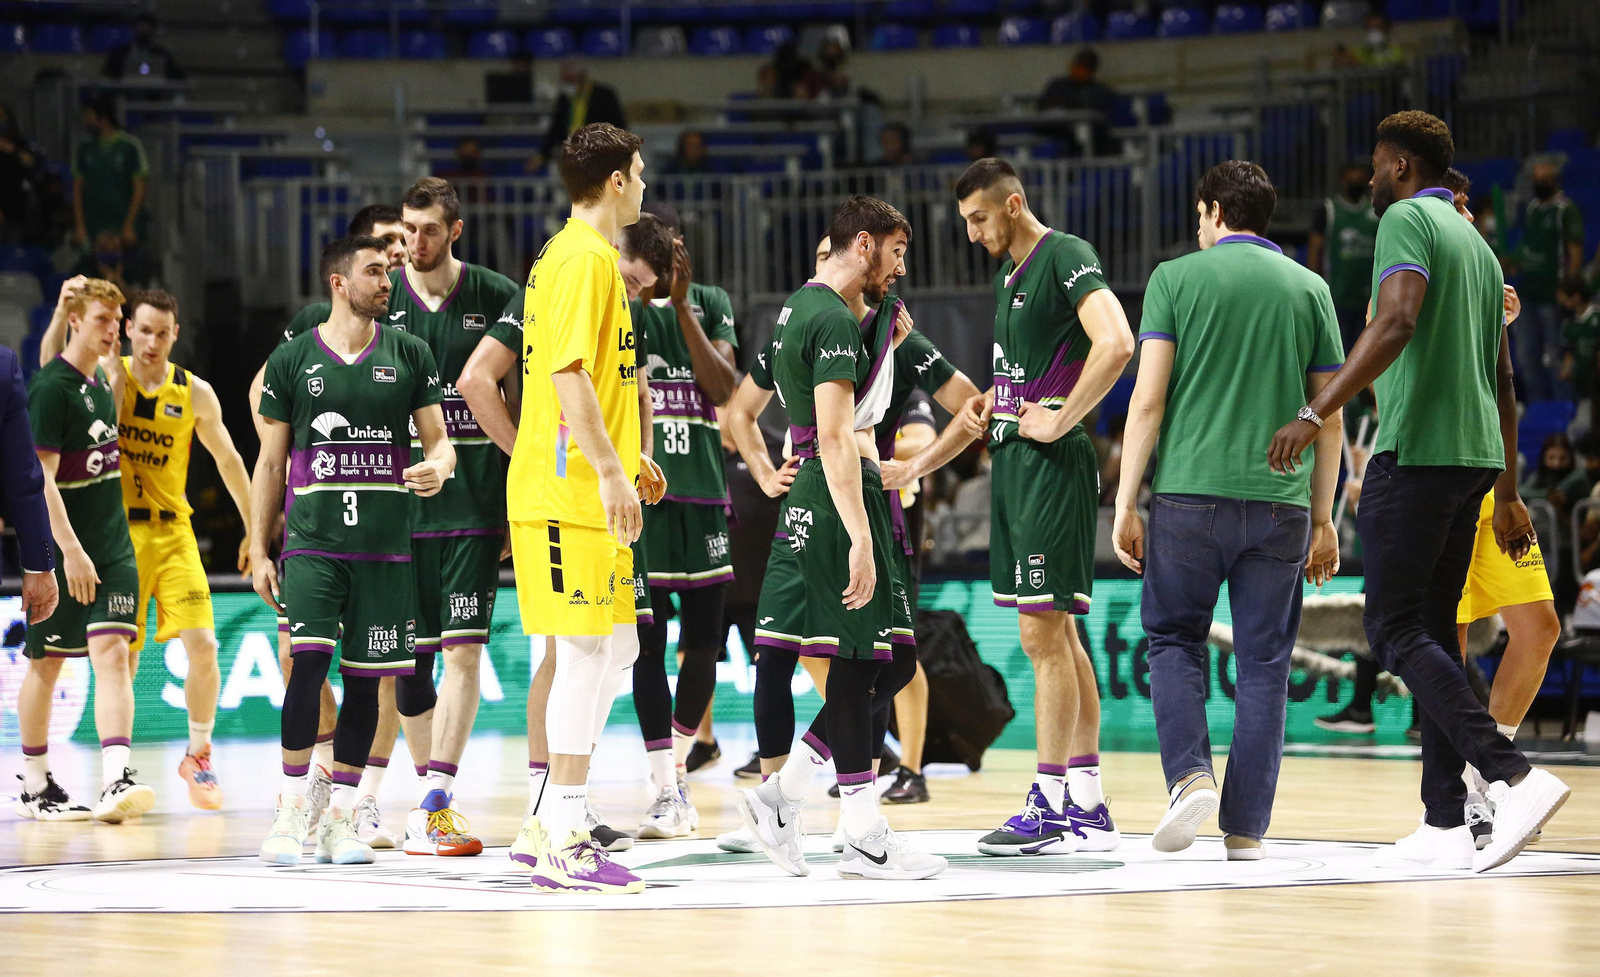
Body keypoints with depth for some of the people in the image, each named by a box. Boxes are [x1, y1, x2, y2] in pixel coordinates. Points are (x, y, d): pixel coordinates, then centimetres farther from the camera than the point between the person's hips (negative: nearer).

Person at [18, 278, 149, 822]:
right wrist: (70, 551, -23)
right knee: (45, 665, 6)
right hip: (62, 552, -6)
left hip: (112, 548, 6)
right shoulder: (50, 387, -13)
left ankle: (116, 782, -19)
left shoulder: (101, 381, 10)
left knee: (113, 653, -9)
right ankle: (35, 787, 19)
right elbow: (42, 478, -19)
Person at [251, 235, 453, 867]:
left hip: (385, 546, 2)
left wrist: (438, 468, -16)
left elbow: (439, 439, 8)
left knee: (365, 677, 3)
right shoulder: (292, 360, 4)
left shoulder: (408, 355, 7)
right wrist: (258, 550, 4)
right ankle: (292, 811, -6)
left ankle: (339, 819, 12)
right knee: (308, 663, -16)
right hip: (312, 542, -2)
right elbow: (270, 463, 8)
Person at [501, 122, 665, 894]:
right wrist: (610, 469, -23)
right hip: (571, 492, -10)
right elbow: (567, 373, -21)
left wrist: (626, 458, 28)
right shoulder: (585, 259, -12)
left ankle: (547, 826, 15)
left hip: (582, 489, 10)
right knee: (587, 651, -8)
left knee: (615, 647, 12)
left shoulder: (573, 255, 19)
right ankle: (562, 845, -6)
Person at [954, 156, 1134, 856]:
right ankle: (1088, 806, 14)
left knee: (1042, 635, -9)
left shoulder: (1066, 257, -12)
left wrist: (1060, 422, -22)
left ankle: (1052, 806, -7)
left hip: (1051, 464, -10)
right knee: (1056, 635, 11)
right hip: (1014, 460, 10)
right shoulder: (1010, 272, 18)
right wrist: (994, 399, 14)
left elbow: (1116, 345, -27)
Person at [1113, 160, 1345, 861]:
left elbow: (1149, 397, -4)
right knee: (1264, 664, 6)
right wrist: (1323, 520, 17)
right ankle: (1246, 829, 4)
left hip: (1190, 493, -2)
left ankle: (1191, 774, -9)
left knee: (1173, 639, 13)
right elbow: (1329, 416, 11)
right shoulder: (1309, 288, 11)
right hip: (1280, 502, 2)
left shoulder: (1176, 277, 3)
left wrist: (1126, 503, 0)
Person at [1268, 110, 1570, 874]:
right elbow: (1502, 380, 22)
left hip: (1415, 452, -9)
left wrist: (1315, 415, -25)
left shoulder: (1407, 220, -6)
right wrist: (1508, 492, 25)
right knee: (1434, 631, 10)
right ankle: (1445, 824, 6)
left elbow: (1395, 323, -22)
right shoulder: (1477, 244, 21)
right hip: (1475, 455, 9)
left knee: (1395, 631, -7)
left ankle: (1513, 775, -22)